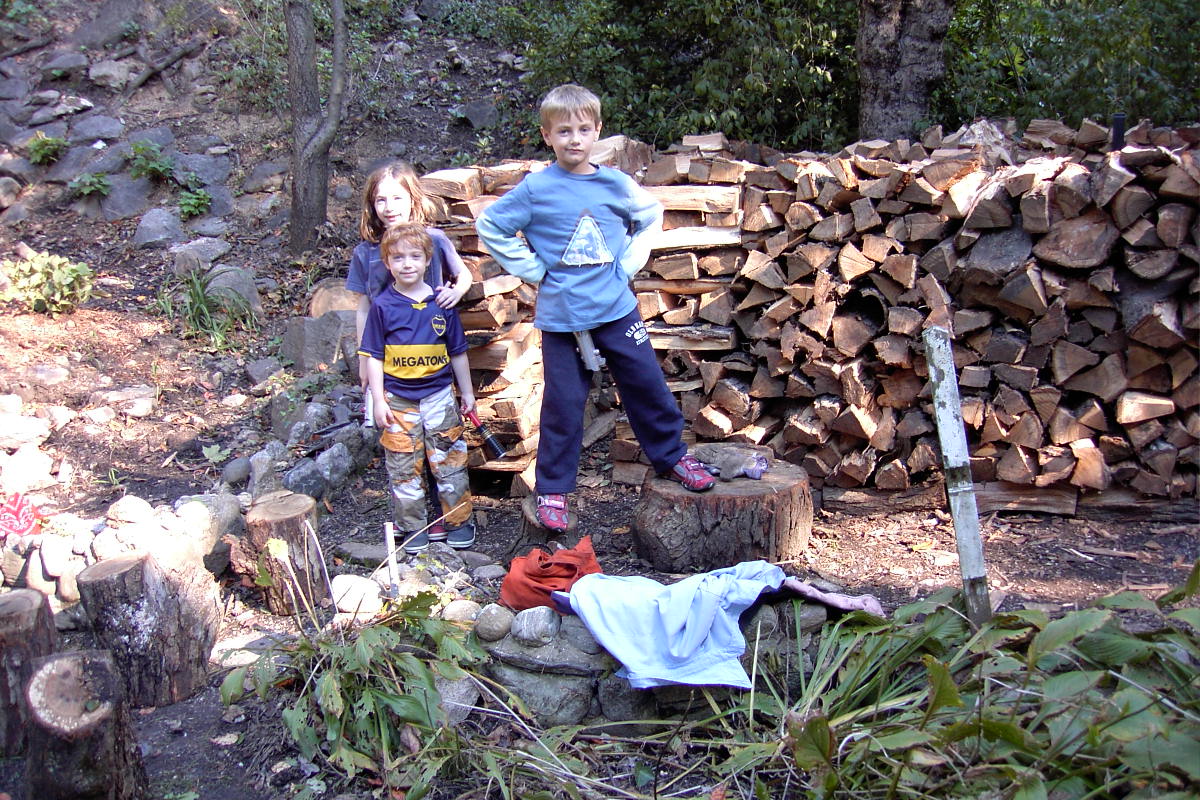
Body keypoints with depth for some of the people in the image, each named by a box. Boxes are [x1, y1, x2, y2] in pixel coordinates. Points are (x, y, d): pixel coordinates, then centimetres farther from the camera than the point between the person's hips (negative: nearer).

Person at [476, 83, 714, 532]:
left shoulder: (615, 184, 1)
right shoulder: (536, 189, -6)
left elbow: (651, 217, 18)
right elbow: (490, 227, 1)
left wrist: (629, 263, 6)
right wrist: (535, 271, -4)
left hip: (617, 309, 2)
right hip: (561, 315, -2)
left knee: (648, 386, 8)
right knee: (563, 404, 5)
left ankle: (672, 456, 29)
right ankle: (552, 489, 18)